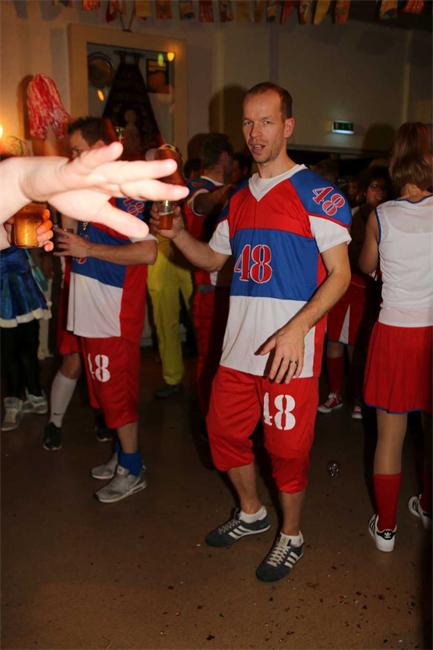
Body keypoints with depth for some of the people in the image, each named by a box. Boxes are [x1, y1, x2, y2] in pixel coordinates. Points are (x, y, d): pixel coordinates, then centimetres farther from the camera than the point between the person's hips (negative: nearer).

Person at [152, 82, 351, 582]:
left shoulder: (316, 194, -6)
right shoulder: (239, 200, 14)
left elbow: (340, 274, -10)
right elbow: (212, 259, 22)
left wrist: (296, 329, -22)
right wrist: (177, 234, 3)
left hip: (290, 348, -6)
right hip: (240, 343, 7)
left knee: (287, 446, 6)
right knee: (224, 429, 15)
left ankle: (291, 536, 32)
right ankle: (252, 513, 41)